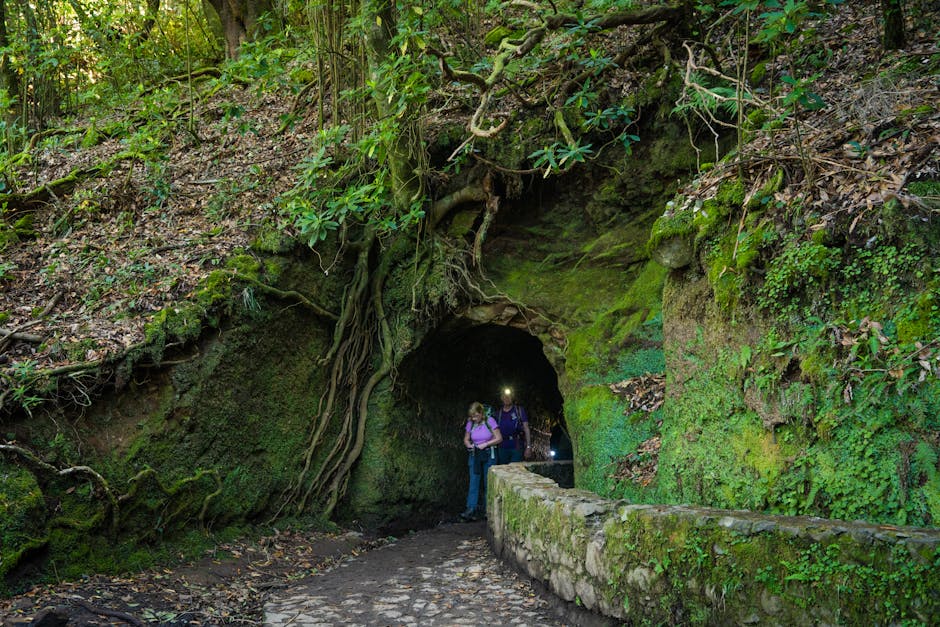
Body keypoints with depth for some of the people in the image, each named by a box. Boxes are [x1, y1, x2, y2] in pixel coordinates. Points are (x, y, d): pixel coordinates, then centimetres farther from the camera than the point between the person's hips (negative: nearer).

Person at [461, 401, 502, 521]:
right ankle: (471, 509, -12)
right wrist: (470, 445, -10)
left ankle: (486, 509, 11)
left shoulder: (490, 421, -9)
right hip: (474, 455, 2)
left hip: (489, 455, -2)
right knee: (474, 482, -7)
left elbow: (499, 438, -8)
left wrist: (485, 444, -16)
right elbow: (466, 439, 11)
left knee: (487, 483, 3)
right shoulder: (470, 424, 2)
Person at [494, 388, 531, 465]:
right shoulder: (498, 412, 10)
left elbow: (526, 429, -1)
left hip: (517, 447, -3)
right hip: (502, 448, 3)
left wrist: (528, 447, -8)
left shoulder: (519, 410, 2)